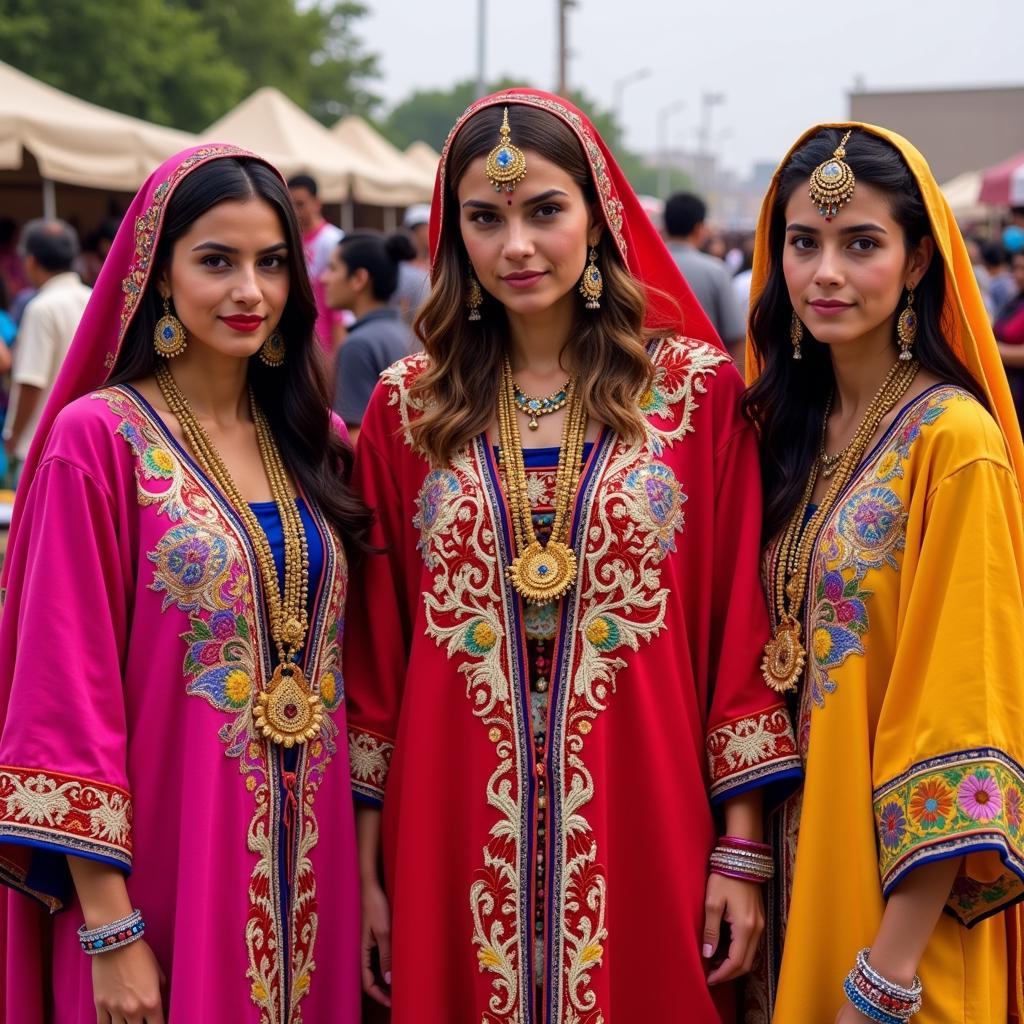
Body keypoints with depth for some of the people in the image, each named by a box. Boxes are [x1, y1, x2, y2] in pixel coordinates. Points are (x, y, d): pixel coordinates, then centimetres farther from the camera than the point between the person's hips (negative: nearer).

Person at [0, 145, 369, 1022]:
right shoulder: (99, 437, -10)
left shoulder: (313, 440, 7)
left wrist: (369, 867, 7)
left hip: (311, 860, 5)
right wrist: (108, 927, -14)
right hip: (167, 860, -5)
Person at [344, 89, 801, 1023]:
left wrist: (743, 846, -3)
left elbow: (741, 628, -1)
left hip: (640, 831, -1)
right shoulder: (406, 408, 2)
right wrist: (367, 865, 3)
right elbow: (374, 649, 3)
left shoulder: (701, 391, -1)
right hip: (456, 835, 1)